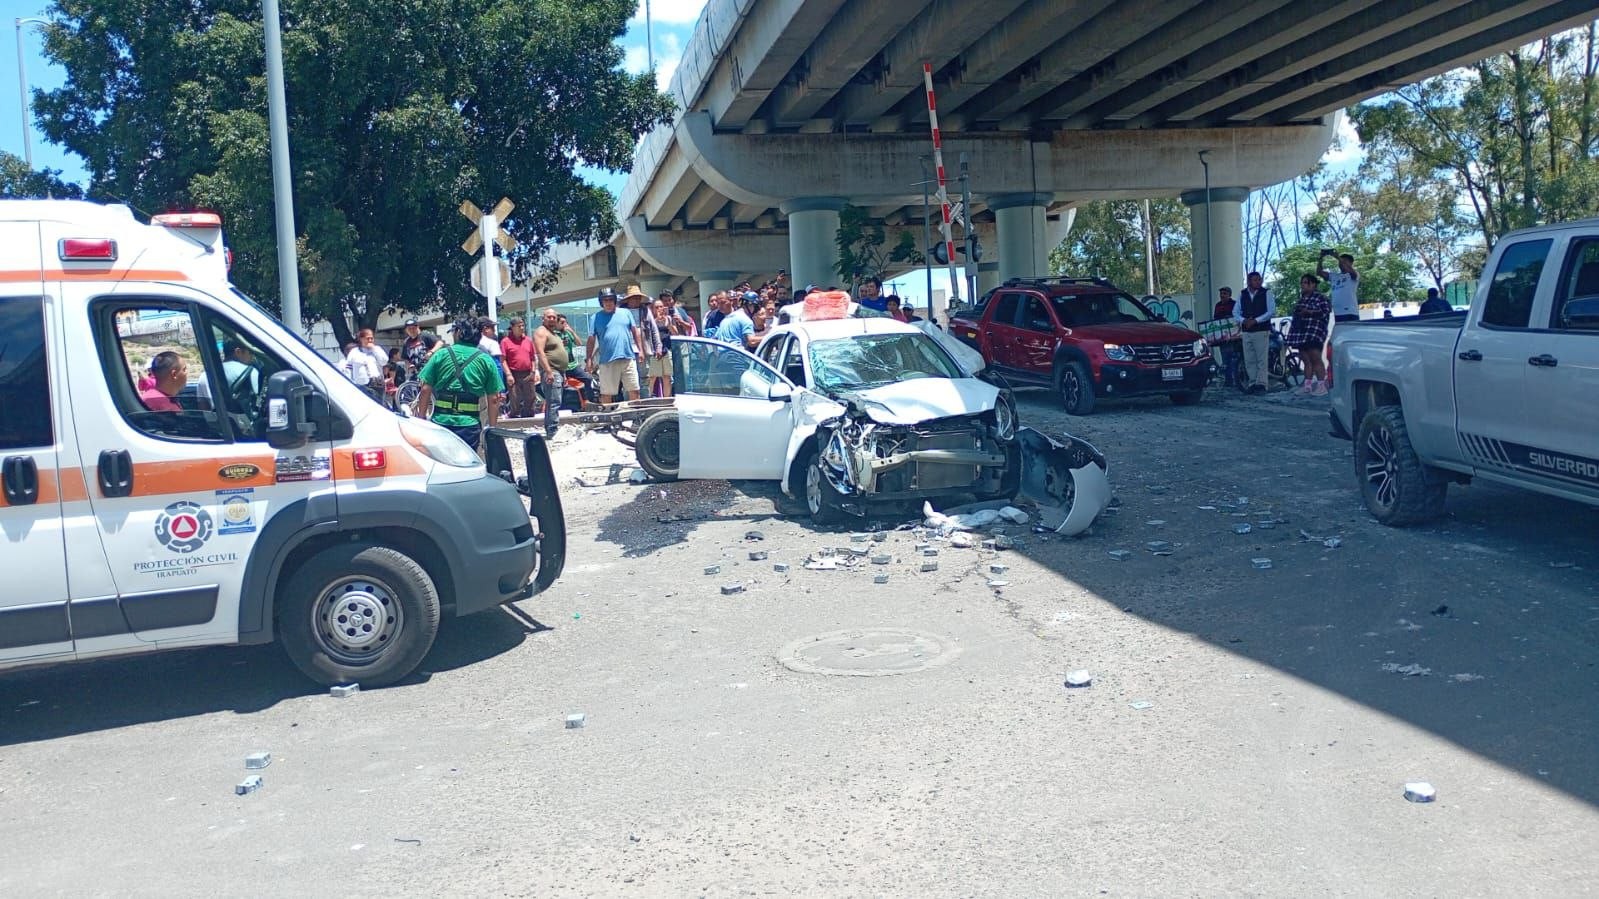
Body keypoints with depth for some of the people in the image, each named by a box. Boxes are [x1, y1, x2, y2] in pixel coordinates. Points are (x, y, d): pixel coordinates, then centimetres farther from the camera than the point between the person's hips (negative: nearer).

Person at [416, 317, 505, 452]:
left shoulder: (440, 355, 4)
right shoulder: (486, 360, 4)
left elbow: (425, 390, 1)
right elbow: (493, 399, 4)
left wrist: (421, 419, 9)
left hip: (440, 421, 0)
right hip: (470, 425, 0)